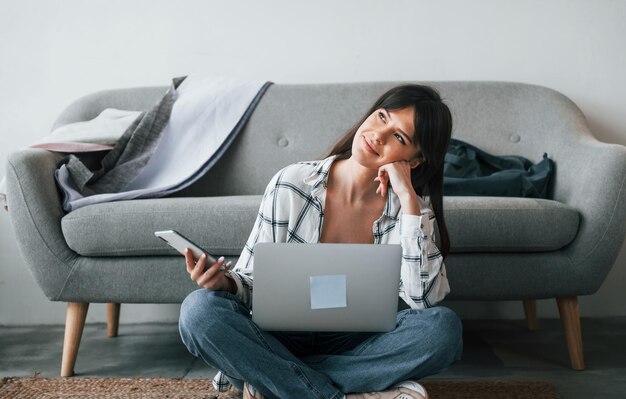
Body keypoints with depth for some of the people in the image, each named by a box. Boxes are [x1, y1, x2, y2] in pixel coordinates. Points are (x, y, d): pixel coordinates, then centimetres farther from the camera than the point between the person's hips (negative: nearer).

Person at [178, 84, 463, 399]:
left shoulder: (410, 206, -6)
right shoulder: (291, 185, -10)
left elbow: (425, 300, -19)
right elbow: (251, 282, -4)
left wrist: (407, 198, -21)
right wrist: (225, 283, -28)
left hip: (357, 348, 2)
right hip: (281, 341, -1)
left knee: (443, 328, -28)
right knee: (199, 309, -27)